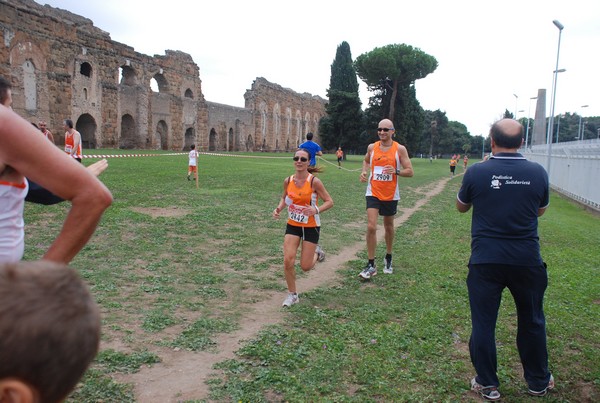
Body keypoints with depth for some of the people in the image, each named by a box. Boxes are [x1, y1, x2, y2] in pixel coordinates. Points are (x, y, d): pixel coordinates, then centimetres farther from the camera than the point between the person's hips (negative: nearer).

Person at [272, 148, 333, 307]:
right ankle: (292, 295, 13)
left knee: (305, 266, 1)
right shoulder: (288, 181, -6)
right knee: (288, 261, -9)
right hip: (293, 225, 3)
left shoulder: (314, 181, -18)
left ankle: (316, 253, 38)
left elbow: (329, 201, -11)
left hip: (311, 227, -3)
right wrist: (279, 208, -8)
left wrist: (316, 210, -29)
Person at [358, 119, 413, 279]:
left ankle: (388, 258, 38)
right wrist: (364, 171, 1)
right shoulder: (372, 147, 0)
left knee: (388, 227, 15)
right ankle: (371, 266, -5)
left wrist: (396, 171, -26)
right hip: (373, 193, 0)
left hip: (390, 195, 0)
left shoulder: (400, 149, -7)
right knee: (371, 227, -12)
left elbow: (410, 172, -8)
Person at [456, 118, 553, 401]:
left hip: (485, 261, -2)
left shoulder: (476, 172, -10)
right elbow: (540, 210, 13)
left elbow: (461, 207, 8)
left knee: (483, 323, 10)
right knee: (532, 322, 19)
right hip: (527, 260, 3)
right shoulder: (537, 172, -4)